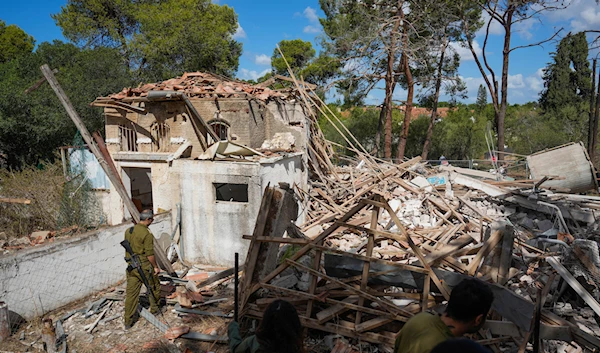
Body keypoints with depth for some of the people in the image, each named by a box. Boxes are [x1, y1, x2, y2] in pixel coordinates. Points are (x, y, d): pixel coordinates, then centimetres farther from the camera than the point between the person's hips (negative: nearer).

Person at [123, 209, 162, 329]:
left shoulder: (128, 231, 6)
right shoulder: (147, 234, -18)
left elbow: (127, 248, 14)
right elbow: (149, 254, -18)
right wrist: (156, 267, -7)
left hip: (131, 266, 7)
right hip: (144, 266, -6)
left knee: (131, 293, 9)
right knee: (154, 287, 17)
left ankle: (128, 321, 13)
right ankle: (154, 309, 32)